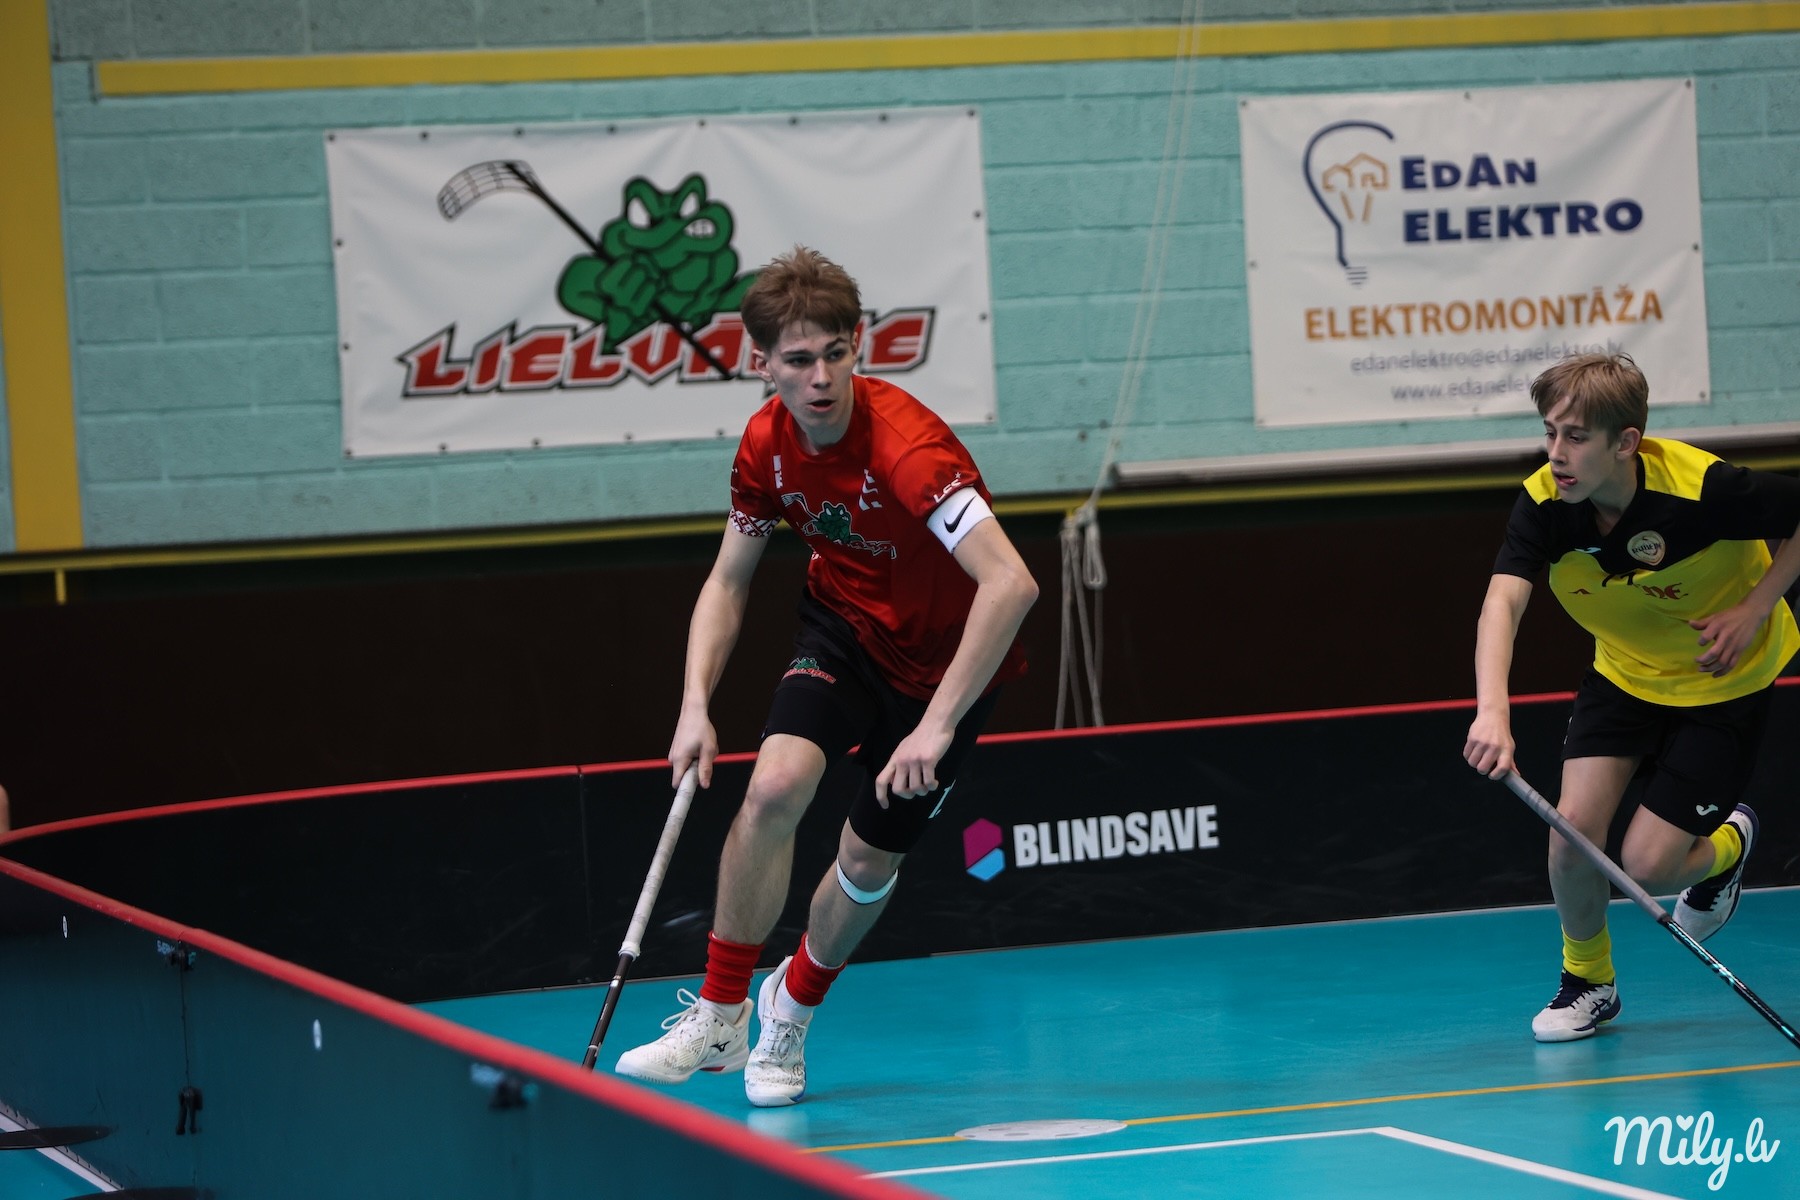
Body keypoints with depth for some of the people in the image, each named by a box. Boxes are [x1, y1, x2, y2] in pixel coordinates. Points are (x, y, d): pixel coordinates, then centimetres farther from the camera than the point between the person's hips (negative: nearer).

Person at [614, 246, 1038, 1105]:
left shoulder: (905, 445, -34)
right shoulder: (767, 444, -13)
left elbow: (1011, 584, -43)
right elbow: (727, 583, 2)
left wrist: (937, 726, -44)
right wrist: (696, 703, -13)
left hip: (943, 658, -4)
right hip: (843, 624, 4)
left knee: (870, 857, -2)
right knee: (775, 784, -21)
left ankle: (791, 1010, 30)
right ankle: (719, 1018, -7)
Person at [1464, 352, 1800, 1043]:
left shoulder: (1700, 489, -32)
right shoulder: (1544, 502, -22)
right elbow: (1503, 599, -36)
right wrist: (1491, 712, -52)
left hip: (1721, 682, -4)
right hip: (1623, 672, 4)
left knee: (1648, 867, -9)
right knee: (1574, 828, -14)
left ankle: (1727, 844, 29)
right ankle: (1586, 978, 15)